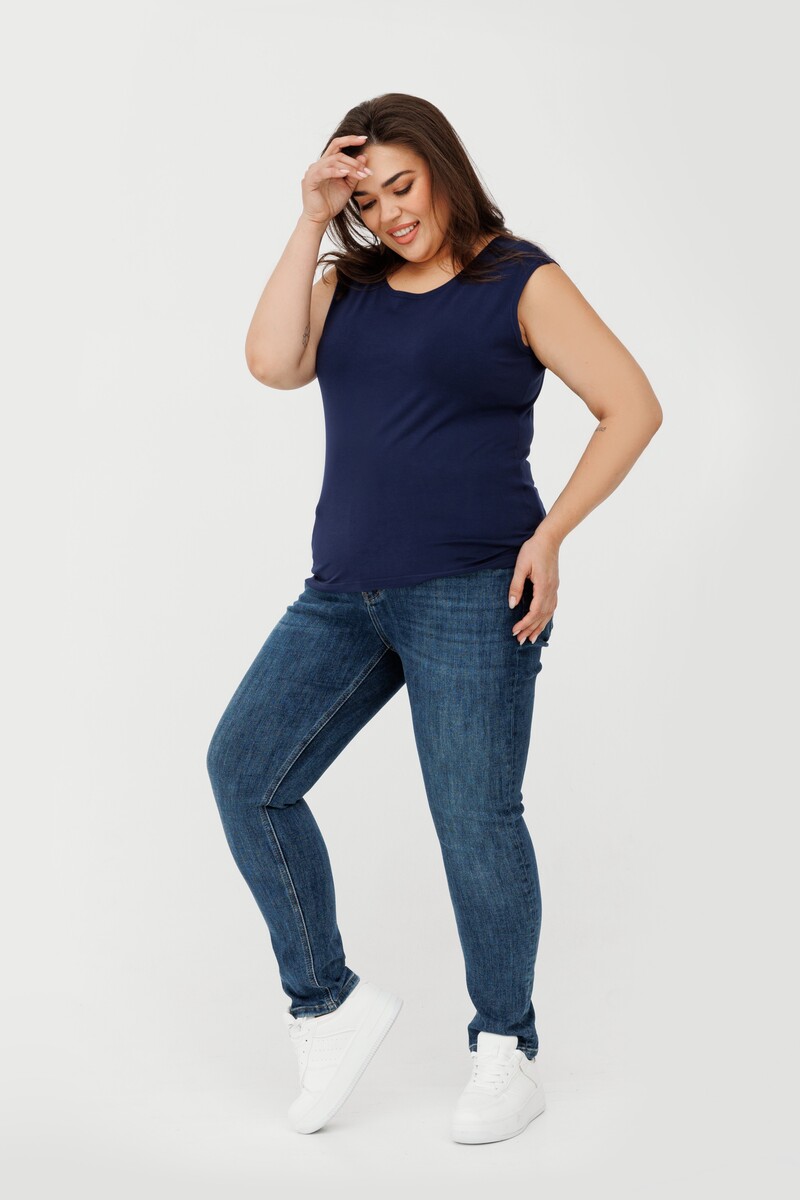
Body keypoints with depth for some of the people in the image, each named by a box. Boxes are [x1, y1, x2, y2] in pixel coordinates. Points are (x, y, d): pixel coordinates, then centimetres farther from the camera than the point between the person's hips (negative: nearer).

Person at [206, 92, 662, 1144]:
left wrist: (551, 532, -12)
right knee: (244, 769, -5)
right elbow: (272, 362, -4)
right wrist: (312, 222, -3)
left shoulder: (520, 280, 0)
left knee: (476, 820, -2)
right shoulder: (349, 283, 14)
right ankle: (330, 1004, 9)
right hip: (344, 595, 6)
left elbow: (632, 406, -3)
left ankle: (506, 1052, 17)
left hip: (469, 594, -5)